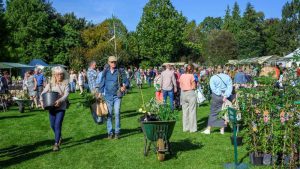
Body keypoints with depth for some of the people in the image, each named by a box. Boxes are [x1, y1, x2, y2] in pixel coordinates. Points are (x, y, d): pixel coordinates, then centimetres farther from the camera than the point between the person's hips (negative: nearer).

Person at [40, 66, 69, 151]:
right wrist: (42, 101, -14)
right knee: (53, 125, 13)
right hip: (51, 107, 3)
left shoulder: (65, 84, 0)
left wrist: (60, 100, -30)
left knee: (58, 125, -8)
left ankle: (56, 143, -1)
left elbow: (66, 94, -13)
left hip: (61, 107, -3)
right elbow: (43, 93, 4)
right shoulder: (50, 84, 6)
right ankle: (59, 137, 39)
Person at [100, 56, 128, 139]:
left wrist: (124, 86, -15)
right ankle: (110, 132, 15)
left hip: (117, 96, -1)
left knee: (117, 114, -4)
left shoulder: (119, 72, 0)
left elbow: (126, 81, 5)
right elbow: (102, 83, 10)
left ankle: (117, 132, 6)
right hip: (108, 96, 2)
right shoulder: (105, 72, 4)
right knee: (109, 115, 6)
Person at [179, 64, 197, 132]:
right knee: (192, 111, 2)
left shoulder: (182, 76, 5)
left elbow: (180, 86, 10)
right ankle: (192, 128, 6)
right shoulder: (191, 76, -10)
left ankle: (185, 128, 18)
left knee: (185, 111, 11)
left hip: (183, 93, 5)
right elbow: (194, 87, -8)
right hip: (190, 93, -5)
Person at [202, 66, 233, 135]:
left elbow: (213, 88, -13)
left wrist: (221, 94, -11)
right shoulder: (227, 77, 4)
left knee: (213, 113, 4)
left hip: (216, 97, -2)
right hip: (225, 97, 3)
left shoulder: (213, 78, -4)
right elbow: (230, 87, -6)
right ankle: (222, 130, 15)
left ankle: (208, 129, 6)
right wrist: (226, 96, -13)